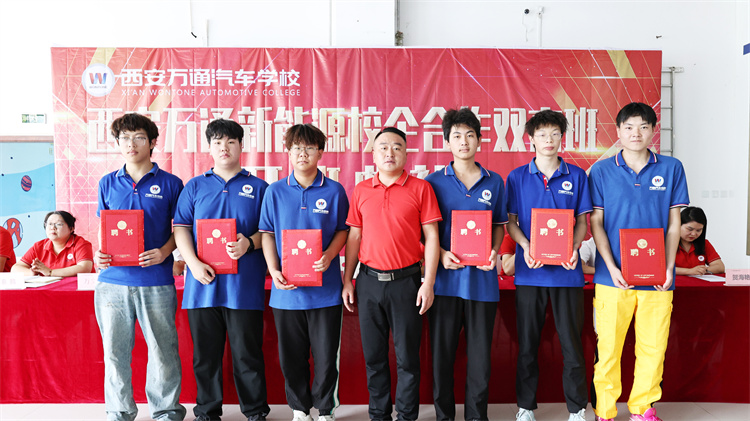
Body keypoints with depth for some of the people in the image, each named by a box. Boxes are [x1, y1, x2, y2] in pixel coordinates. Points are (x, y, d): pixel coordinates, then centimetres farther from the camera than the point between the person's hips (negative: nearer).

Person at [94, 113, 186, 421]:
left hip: (156, 282, -2)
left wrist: (165, 251, -12)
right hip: (113, 281, 3)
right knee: (115, 350, 10)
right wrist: (99, 254, -3)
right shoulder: (107, 183, 12)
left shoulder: (170, 184, 3)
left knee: (163, 350, 3)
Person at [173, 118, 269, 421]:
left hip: (244, 283, -1)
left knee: (247, 352, 3)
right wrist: (193, 263, -8)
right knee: (205, 352, 9)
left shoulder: (258, 187, 9)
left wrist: (249, 243, -13)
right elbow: (180, 228, 7)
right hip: (203, 283, 2)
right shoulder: (195, 186, 13)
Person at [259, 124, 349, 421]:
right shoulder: (275, 191, 4)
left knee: (326, 355, 6)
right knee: (291, 355, 11)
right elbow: (267, 233, 6)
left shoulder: (334, 191, 0)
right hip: (287, 288, 1)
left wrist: (329, 256, -13)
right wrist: (273, 270, -7)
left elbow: (343, 230, 6)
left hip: (325, 288, -1)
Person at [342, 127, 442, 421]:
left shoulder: (420, 188, -1)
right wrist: (347, 281, 7)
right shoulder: (361, 190, 8)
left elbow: (431, 237, -2)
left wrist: (428, 283, -7)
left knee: (407, 356, 6)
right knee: (373, 355, 11)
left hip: (405, 280, -3)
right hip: (369, 280, 3)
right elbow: (354, 237, 10)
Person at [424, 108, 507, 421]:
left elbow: (499, 225, 15)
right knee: (441, 351, 6)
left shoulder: (494, 182, 9)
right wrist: (441, 254, -11)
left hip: (482, 278, 1)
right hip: (445, 278, -1)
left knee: (480, 354, 8)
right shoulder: (434, 182, 3)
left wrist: (494, 252, -3)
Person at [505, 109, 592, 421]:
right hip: (530, 271, 0)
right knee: (527, 342, 8)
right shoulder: (517, 177, 6)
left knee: (571, 341, 5)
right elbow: (510, 221, 6)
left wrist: (574, 247, -13)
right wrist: (526, 247, -12)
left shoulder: (576, 176, 6)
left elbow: (582, 221, 7)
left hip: (567, 271, 0)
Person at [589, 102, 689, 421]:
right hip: (613, 275, -1)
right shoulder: (601, 171, 3)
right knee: (608, 347, 2)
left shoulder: (671, 168, 7)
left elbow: (674, 224, 7)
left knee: (653, 346, 8)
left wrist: (668, 268, -3)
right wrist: (612, 269, -9)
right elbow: (596, 224, 1)